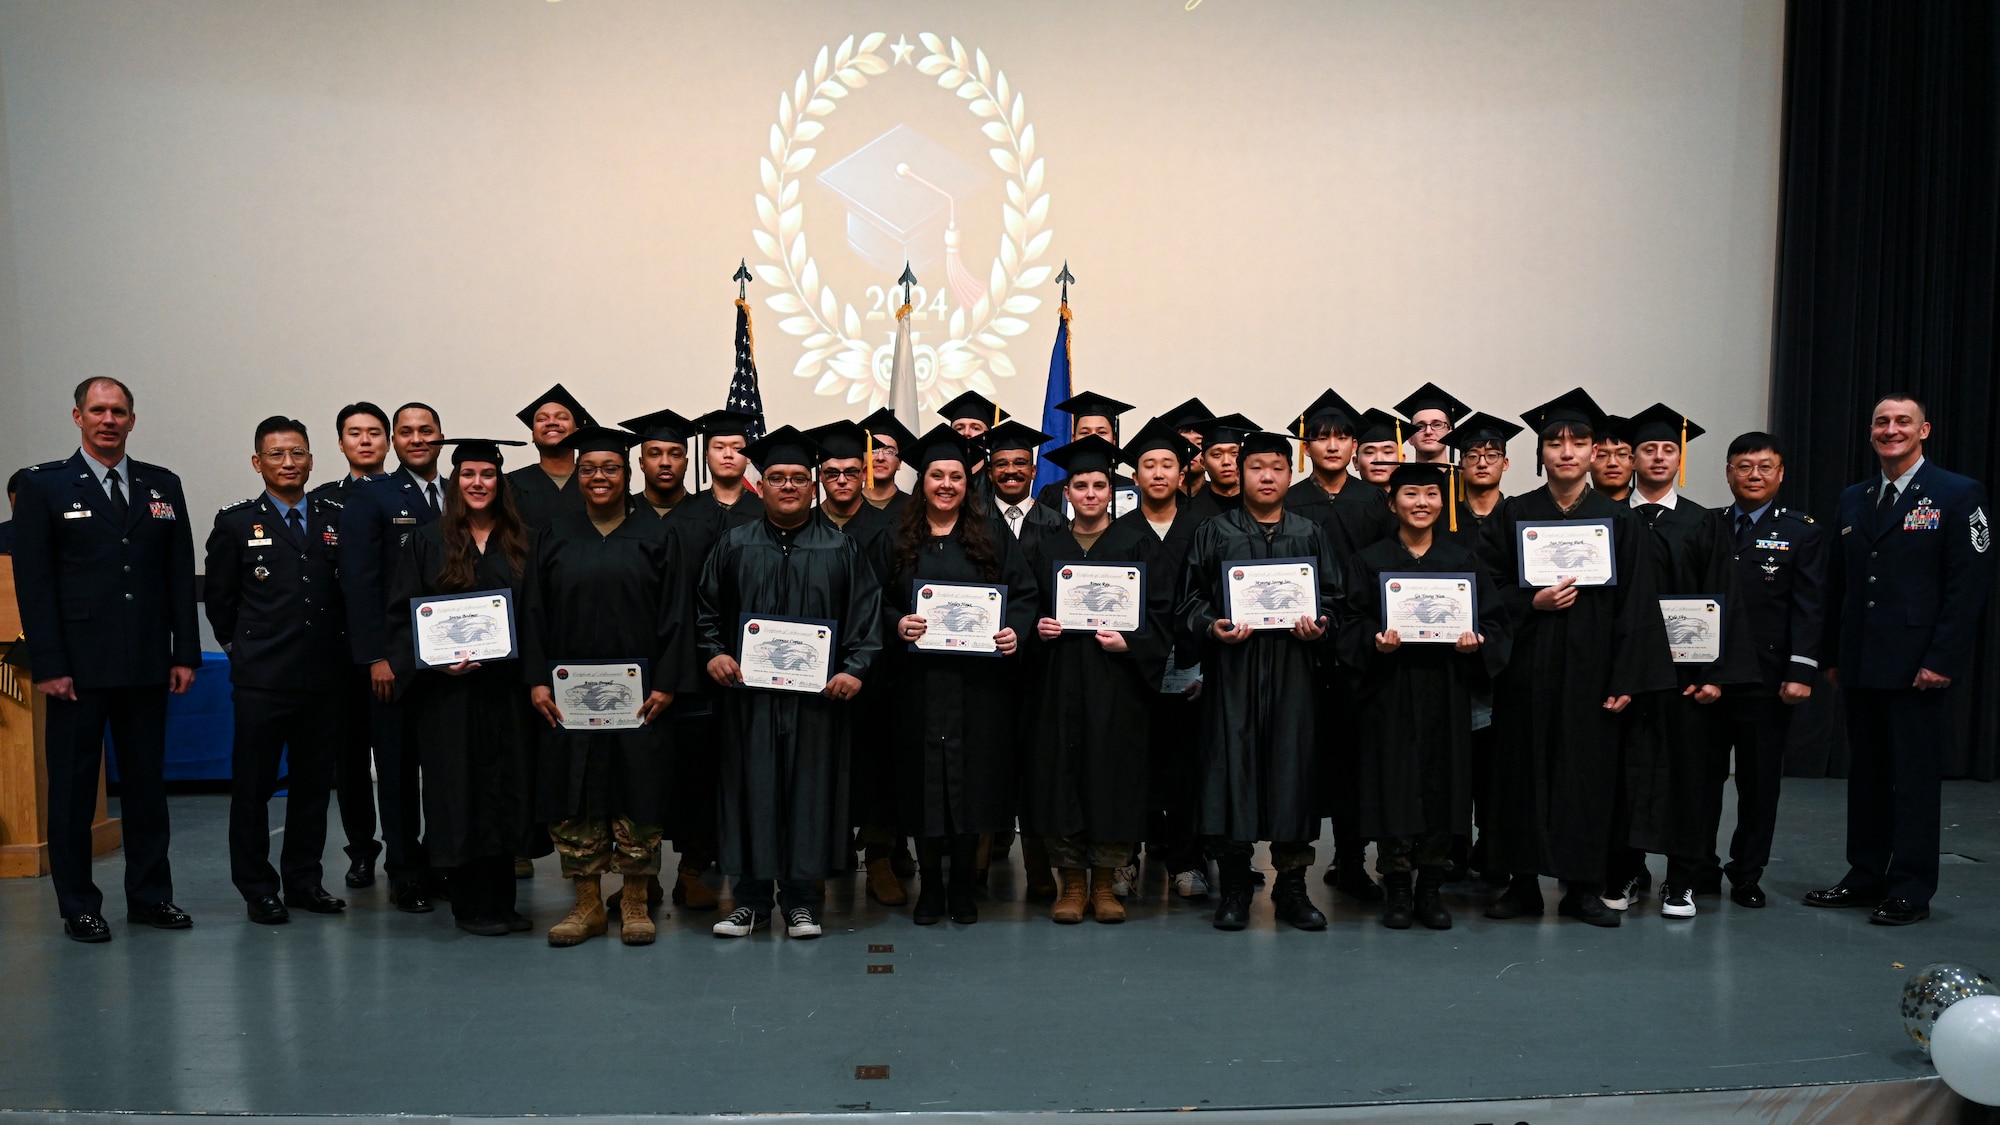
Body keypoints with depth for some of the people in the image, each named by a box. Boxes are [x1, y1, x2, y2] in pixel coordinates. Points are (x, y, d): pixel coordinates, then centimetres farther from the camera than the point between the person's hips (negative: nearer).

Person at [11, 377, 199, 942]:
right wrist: (48, 664, -10)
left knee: (147, 780, 10)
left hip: (147, 664, 3)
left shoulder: (164, 486, 10)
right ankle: (78, 906, 15)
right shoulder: (45, 486, 1)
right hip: (79, 665, -3)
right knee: (73, 785, 4)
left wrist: (186, 653, 3)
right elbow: (33, 582, -4)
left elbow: (180, 575, 9)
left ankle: (150, 895, 20)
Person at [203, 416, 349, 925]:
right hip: (261, 678, -2)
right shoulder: (236, 522, 2)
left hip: (325, 675, 2)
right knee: (253, 785, 3)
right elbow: (217, 596, 7)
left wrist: (338, 645, 7)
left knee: (313, 783, 10)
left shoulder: (338, 518, 7)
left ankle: (304, 880, 22)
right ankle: (258, 889, 16)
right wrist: (245, 647, 9)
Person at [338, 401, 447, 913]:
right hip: (395, 657, -3)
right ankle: (404, 871, 15)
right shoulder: (370, 497, 0)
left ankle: (439, 857, 20)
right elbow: (359, 582, -6)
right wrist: (376, 657, -12)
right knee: (398, 766, 5)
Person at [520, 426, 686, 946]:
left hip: (637, 692, -1)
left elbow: (673, 616, 1)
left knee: (637, 789, 2)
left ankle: (635, 904, 14)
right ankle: (587, 905, 15)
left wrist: (666, 685, -8)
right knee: (574, 791, 4)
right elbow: (534, 613, 5)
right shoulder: (554, 537, 8)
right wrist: (536, 681, -4)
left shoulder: (654, 539, 5)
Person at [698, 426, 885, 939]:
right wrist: (714, 652, -4)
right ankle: (753, 897, 15)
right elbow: (707, 607, 12)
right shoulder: (735, 545, 9)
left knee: (810, 788, 4)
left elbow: (866, 611, 2)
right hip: (749, 688, 1)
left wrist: (855, 667, -10)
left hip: (818, 691, -1)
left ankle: (799, 897, 15)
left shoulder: (841, 548, 6)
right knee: (752, 788, 4)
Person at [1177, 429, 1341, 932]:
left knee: (1293, 767, 1)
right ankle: (1234, 887, 9)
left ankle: (1291, 887, 13)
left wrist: (1319, 625, -8)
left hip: (1294, 670, 2)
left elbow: (1332, 598, 12)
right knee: (1232, 769, -3)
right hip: (1232, 669, -1)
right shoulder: (1214, 533, 8)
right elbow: (1190, 600, 4)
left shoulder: (1310, 535, 13)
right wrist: (1211, 627, -15)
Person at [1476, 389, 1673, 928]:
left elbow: (1634, 603, 1)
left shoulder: (1618, 520, 4)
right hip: (1526, 667, 0)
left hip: (1589, 668, 0)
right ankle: (1522, 883, 13)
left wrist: (1626, 679, -6)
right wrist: (1532, 602, -16)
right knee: (1524, 770, 3)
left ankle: (1581, 887, 14)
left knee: (1587, 770, 3)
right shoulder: (1511, 515, 4)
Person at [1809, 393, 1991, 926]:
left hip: (1918, 667, -5)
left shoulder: (1958, 495, -2)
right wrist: (1833, 654, 10)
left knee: (1915, 778, 0)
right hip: (1861, 665, 6)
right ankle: (1866, 876, 20)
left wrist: (1942, 660, -15)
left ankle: (1911, 889, 9)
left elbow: (1969, 585, -9)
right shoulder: (1853, 499, 14)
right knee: (1865, 775, 11)